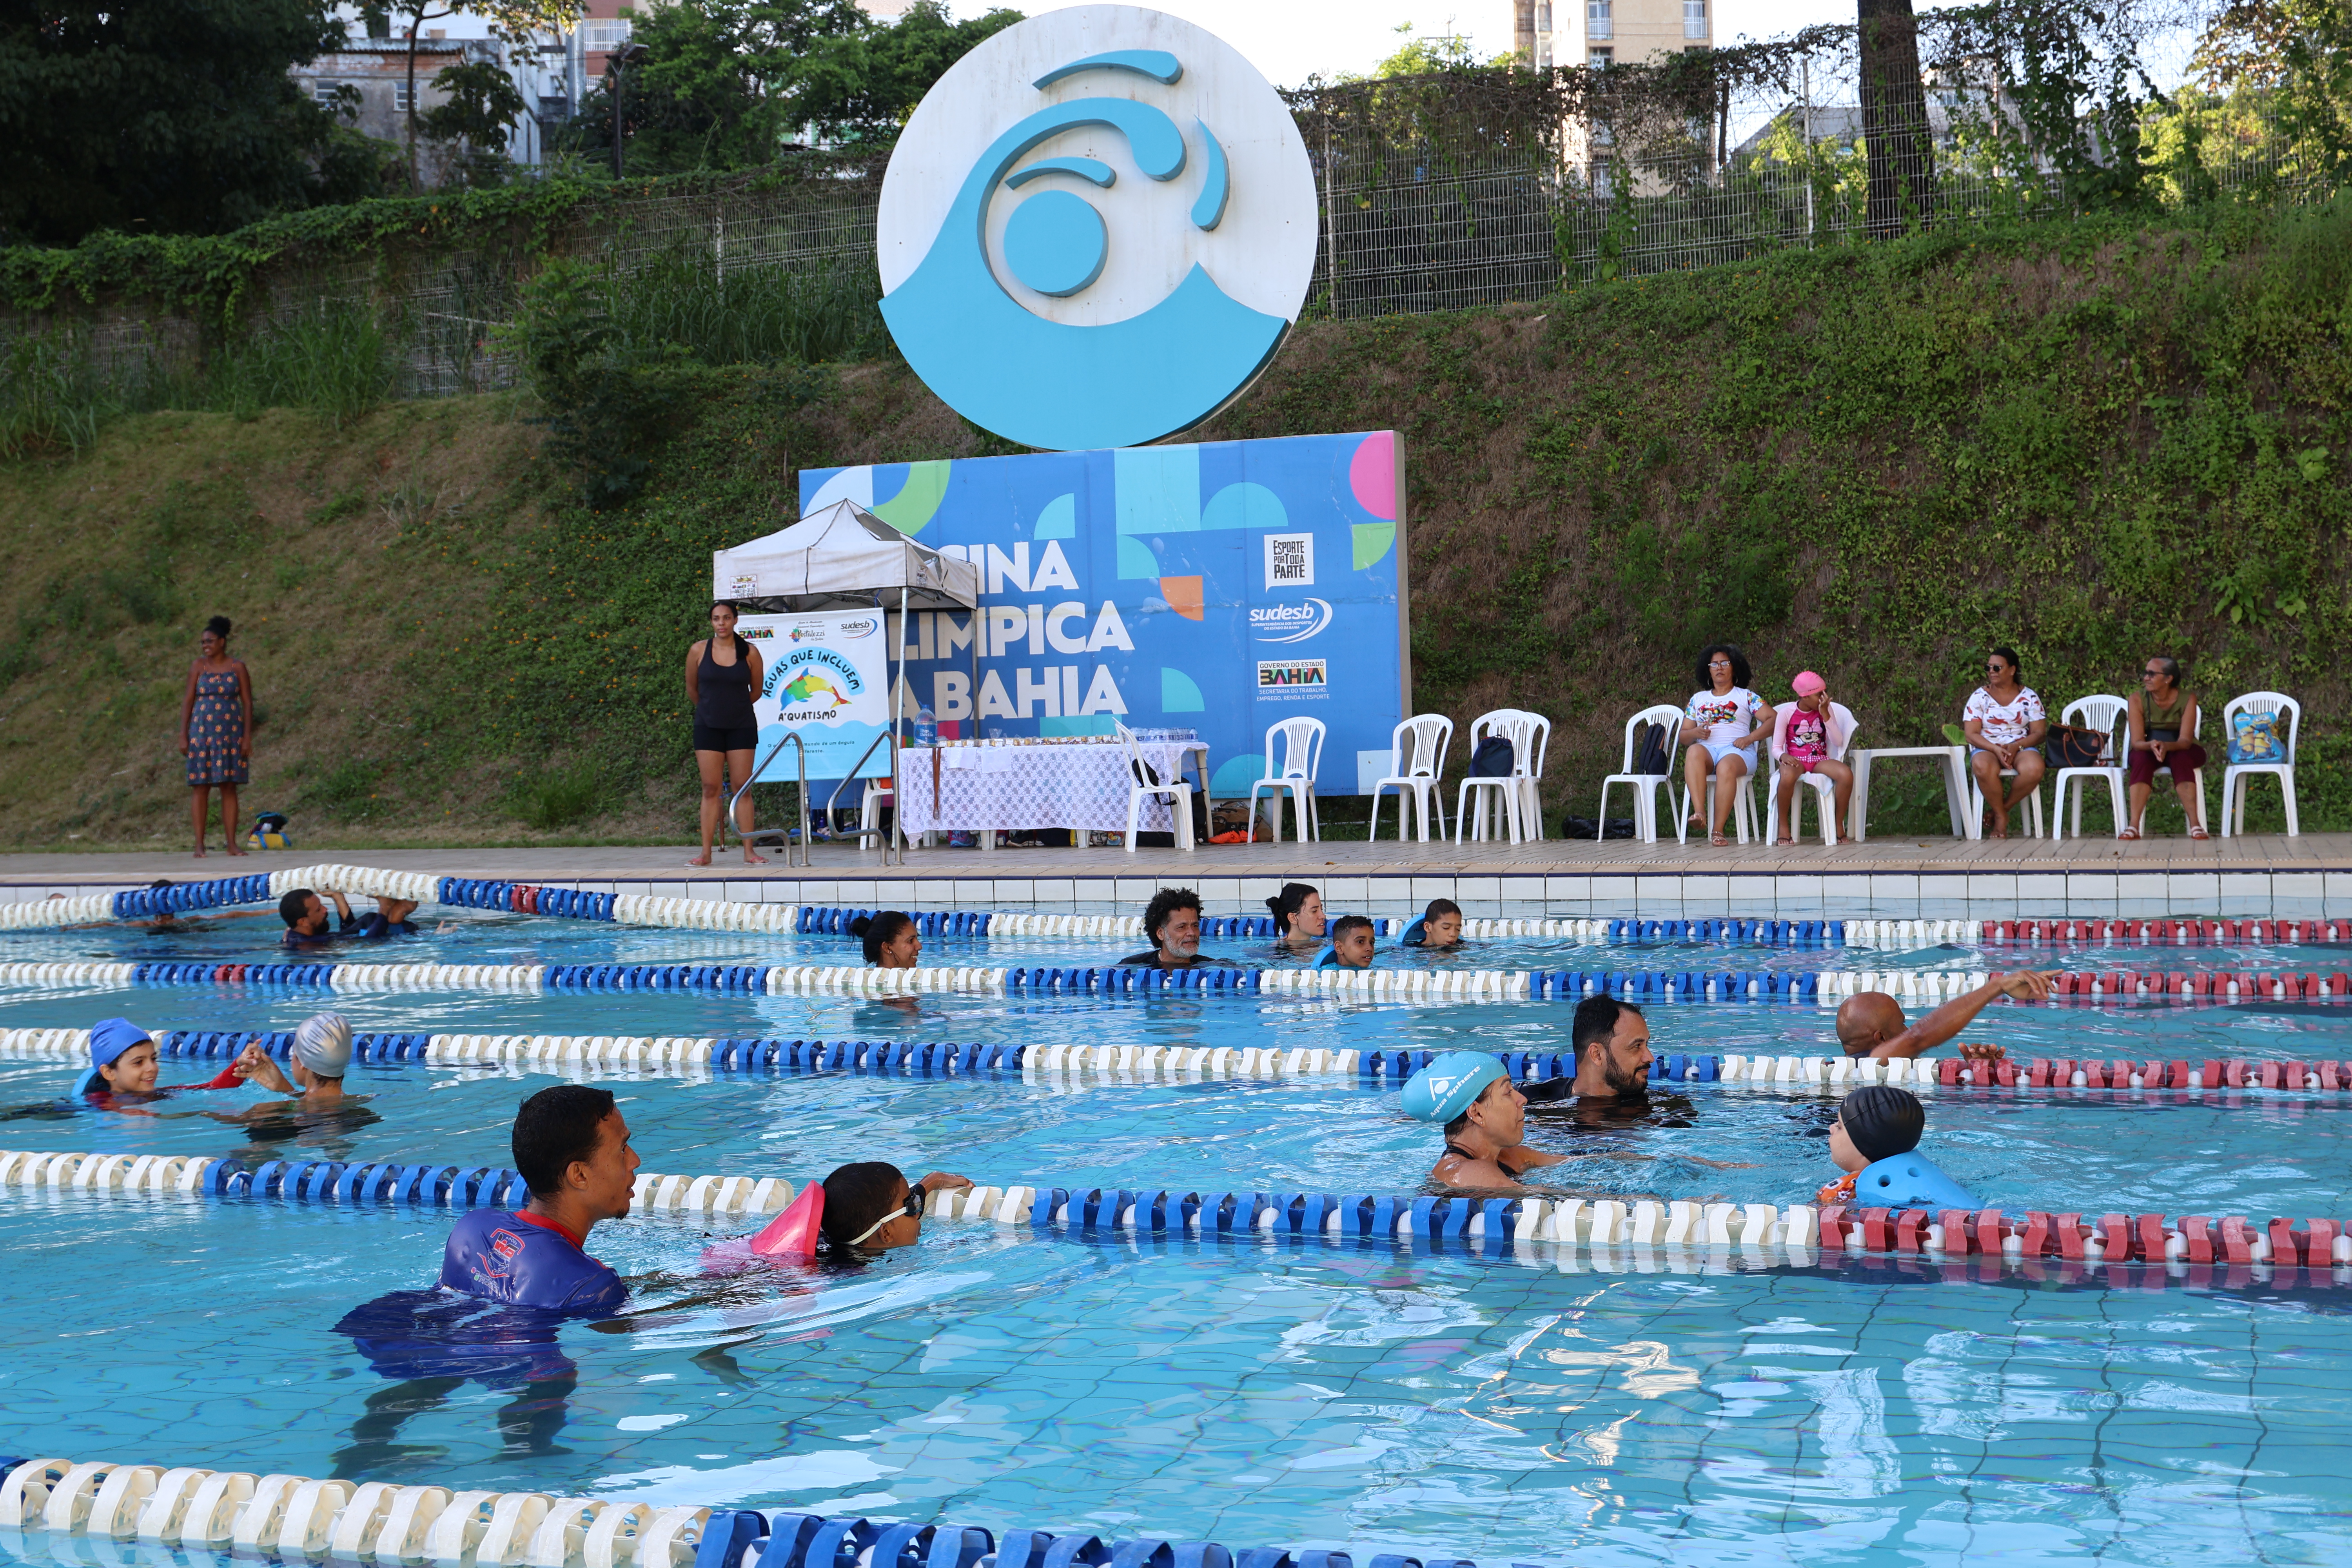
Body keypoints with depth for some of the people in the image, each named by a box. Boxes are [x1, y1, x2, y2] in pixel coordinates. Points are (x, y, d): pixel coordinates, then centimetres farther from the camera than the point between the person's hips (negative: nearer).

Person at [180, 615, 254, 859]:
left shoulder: (238, 667, 3)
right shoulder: (198, 667, 5)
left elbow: (248, 702, 3)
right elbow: (188, 701, 5)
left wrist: (247, 736, -4)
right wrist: (183, 736, -2)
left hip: (231, 732, 0)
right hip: (202, 732, 0)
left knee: (229, 787, 1)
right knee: (201, 788, -1)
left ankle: (232, 843, 4)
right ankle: (199, 844, 1)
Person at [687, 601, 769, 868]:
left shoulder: (750, 653, -3)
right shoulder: (698, 651, -3)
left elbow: (756, 691, 11)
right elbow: (692, 690, 12)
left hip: (741, 726, 0)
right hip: (708, 727, 0)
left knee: (743, 788, 0)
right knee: (710, 788, 1)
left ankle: (749, 851, 2)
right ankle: (706, 853, 3)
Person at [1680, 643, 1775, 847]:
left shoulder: (1746, 697, 16)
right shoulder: (1698, 699, 25)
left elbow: (1773, 720, 5)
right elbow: (1684, 735, 22)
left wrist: (1749, 738, -10)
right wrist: (1696, 733, -2)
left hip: (1737, 750, -2)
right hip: (1707, 748, 2)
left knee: (1727, 767, -40)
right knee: (1694, 752, -37)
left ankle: (1717, 830, -43)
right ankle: (1699, 812, -52)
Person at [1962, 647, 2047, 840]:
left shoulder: (2029, 697, 7)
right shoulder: (1979, 697, 5)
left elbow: (2039, 733, 2)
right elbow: (1971, 734, -3)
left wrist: (2016, 746, -17)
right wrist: (1996, 749, -20)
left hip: (2022, 747, 1)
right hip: (1986, 748, -1)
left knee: (2034, 770, -35)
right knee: (1983, 768, -39)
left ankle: (2002, 808, -10)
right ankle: (2001, 816, -16)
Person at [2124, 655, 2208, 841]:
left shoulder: (2187, 699, -14)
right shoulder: (2138, 699, -13)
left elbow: (2185, 740, -22)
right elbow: (2137, 742, -18)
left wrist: (2167, 746, -44)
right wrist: (2152, 746, -41)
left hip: (2181, 751, 0)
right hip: (2147, 750, 0)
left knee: (2181, 757, -34)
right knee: (2142, 758, -33)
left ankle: (2195, 825, -41)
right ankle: (2134, 826, -44)